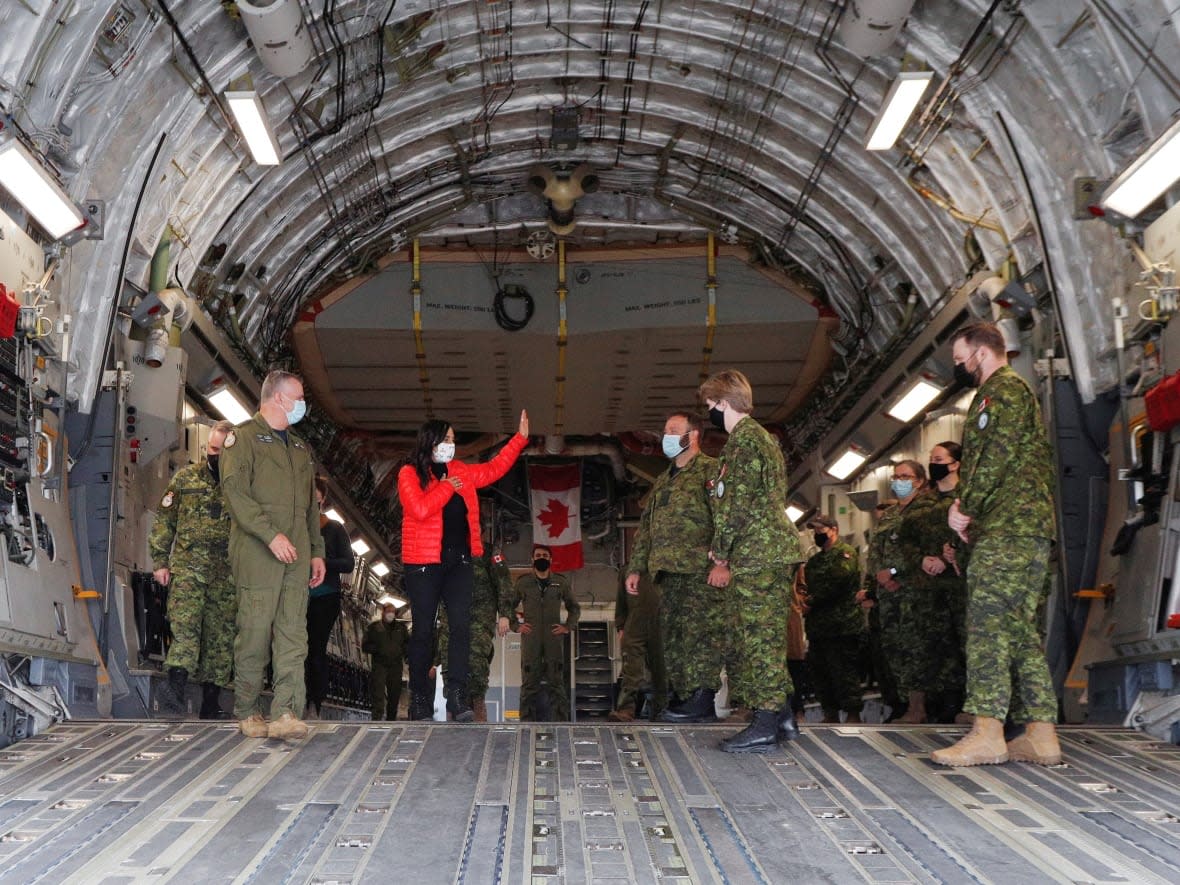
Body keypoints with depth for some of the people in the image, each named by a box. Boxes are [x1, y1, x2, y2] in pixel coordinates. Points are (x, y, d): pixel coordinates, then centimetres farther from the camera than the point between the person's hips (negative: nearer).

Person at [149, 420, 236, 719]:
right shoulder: (186, 478, 9)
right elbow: (164, 521, 11)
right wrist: (160, 561, 5)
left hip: (228, 574, 1)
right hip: (188, 567, -1)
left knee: (221, 636, 3)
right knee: (185, 624, -18)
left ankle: (210, 704, 10)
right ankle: (176, 686, -29)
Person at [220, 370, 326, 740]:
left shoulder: (299, 447, 25)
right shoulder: (243, 437, 1)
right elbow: (235, 491, -12)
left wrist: (317, 551, 17)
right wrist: (271, 535, -19)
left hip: (296, 557, 6)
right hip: (257, 555, -6)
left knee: (293, 635, -4)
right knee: (255, 634, -2)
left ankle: (285, 713, -8)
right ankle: (247, 713, 10)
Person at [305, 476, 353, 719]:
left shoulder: (335, 529, 10)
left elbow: (349, 563, 2)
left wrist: (321, 561, -13)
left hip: (325, 598, -1)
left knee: (317, 651, -4)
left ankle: (314, 707, -1)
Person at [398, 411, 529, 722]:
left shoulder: (460, 472, 15)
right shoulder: (409, 474, -3)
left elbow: (493, 469, 23)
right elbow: (419, 509, -18)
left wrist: (520, 438, 21)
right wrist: (447, 487, -8)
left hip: (458, 562, 5)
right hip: (424, 564, -5)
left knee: (461, 626, -8)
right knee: (423, 631, 1)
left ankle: (457, 695, -9)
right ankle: (420, 699, 10)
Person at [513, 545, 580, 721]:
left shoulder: (561, 582, 11)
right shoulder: (522, 582, 8)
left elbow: (574, 607, 21)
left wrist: (568, 626, 8)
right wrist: (516, 625, 3)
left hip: (554, 638, 1)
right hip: (530, 639, -1)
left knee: (557, 682, 0)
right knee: (529, 682, 0)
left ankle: (561, 722, 2)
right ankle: (527, 722, 4)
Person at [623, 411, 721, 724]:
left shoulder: (709, 470, 0)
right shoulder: (662, 481, 25)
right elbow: (645, 527, 27)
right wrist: (635, 568, 20)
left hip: (700, 570, -8)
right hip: (668, 571, 8)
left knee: (701, 632, -11)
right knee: (674, 638, 6)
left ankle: (702, 700, -11)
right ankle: (687, 699, 11)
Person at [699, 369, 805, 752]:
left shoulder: (744, 439, -11)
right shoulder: (761, 436, 21)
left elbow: (738, 504, -17)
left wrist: (722, 558, -12)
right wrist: (724, 553, 19)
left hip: (757, 556, -10)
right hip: (773, 552, 10)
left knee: (757, 636, -7)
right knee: (761, 636, 13)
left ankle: (765, 726, -4)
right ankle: (781, 716, 17)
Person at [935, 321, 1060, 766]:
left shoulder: (1003, 389, -3)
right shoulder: (1017, 391, 29)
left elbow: (997, 456, -16)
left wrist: (965, 507, -9)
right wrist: (966, 509, 12)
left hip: (1005, 529, -10)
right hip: (1025, 529, 10)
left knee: (988, 626, -13)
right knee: (1020, 629, 7)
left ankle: (987, 733, -17)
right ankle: (1041, 734, 6)